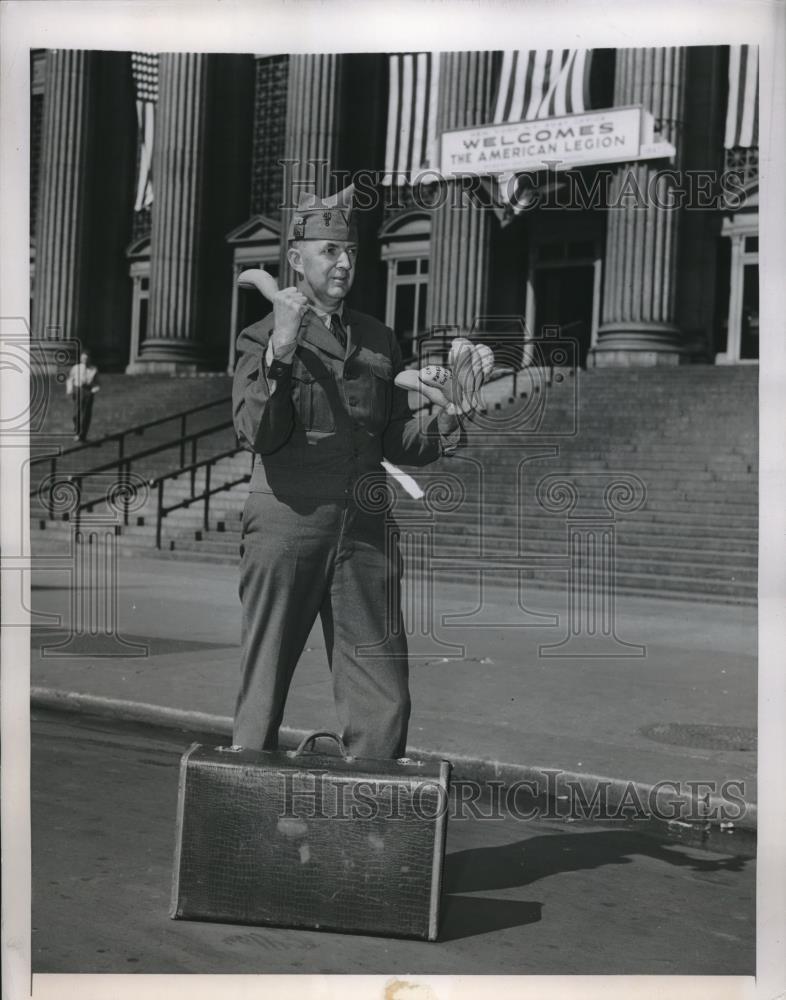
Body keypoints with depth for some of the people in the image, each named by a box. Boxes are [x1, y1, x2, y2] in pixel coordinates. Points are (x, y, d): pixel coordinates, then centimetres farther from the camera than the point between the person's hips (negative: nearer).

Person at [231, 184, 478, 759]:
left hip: (365, 535, 4)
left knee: (384, 703, 1)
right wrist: (279, 352, -22)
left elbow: (395, 441, 17)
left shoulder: (380, 341, 16)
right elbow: (257, 436, -11)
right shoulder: (264, 338, 3)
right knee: (262, 696, 4)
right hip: (286, 531, -4)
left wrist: (442, 429, -3)